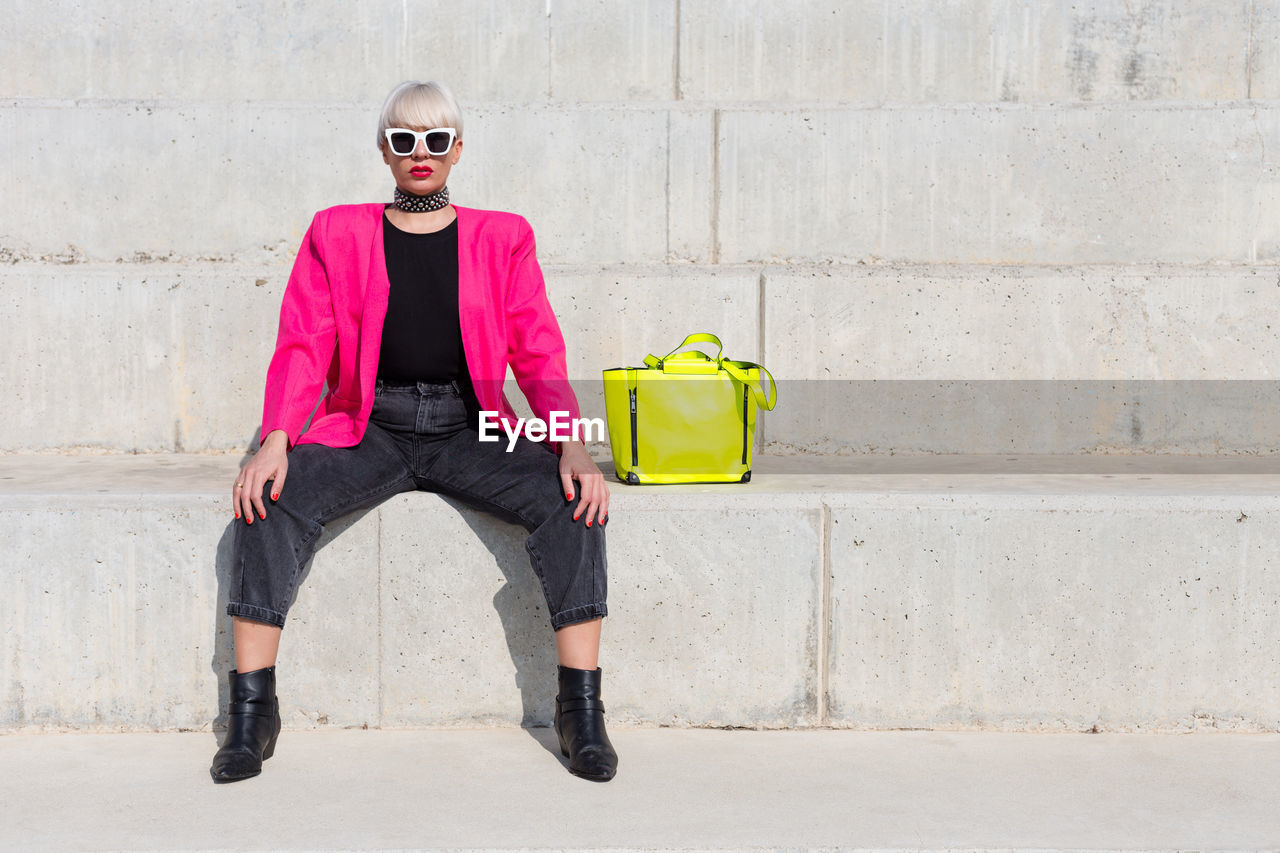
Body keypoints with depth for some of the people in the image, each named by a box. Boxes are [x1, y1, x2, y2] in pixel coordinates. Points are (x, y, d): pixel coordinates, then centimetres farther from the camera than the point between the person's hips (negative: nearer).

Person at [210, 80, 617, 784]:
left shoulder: (502, 239, 12)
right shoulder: (337, 234, 12)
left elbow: (540, 356, 4)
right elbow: (303, 348, 3)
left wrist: (573, 445, -14)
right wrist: (275, 441, -16)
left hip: (471, 432, 0)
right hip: (369, 432, 0)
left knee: (572, 500, -27)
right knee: (268, 503, -27)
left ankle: (581, 712, -22)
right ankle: (250, 712, -19)